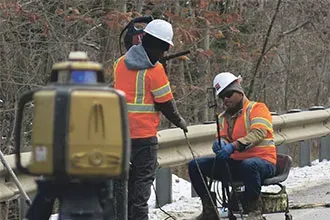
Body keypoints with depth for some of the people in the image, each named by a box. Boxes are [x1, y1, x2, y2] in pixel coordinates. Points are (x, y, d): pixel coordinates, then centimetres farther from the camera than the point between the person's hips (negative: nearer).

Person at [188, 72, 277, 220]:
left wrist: (233, 146, -34)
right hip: (234, 163, 6)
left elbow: (258, 133, -19)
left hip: (262, 162, -6)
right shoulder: (223, 117, 18)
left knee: (249, 165, -43)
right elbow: (222, 138, 6)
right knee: (195, 166, -7)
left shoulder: (257, 108, -2)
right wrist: (220, 144, -22)